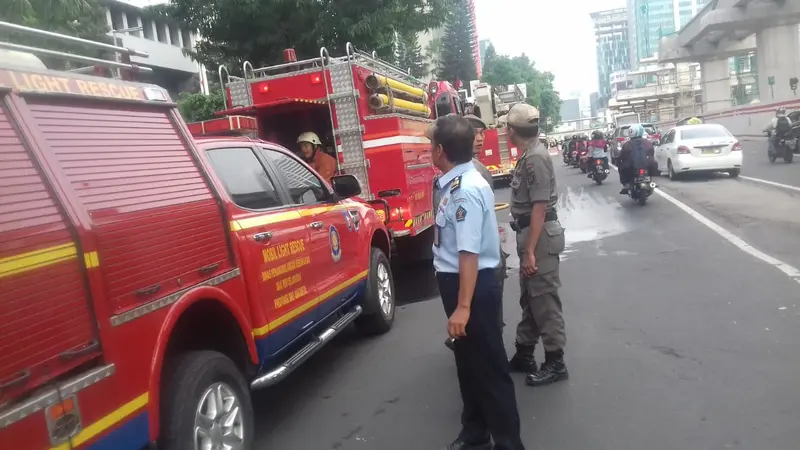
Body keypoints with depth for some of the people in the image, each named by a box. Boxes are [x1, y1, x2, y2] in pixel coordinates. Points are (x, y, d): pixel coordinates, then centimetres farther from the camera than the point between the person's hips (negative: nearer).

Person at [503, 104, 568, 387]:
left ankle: (555, 363, 10)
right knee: (529, 297, 16)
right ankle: (524, 355, 28)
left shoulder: (535, 159, -18)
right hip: (530, 233, 10)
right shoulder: (528, 156, 13)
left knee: (544, 299, -2)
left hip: (540, 236, -10)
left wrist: (529, 251, -22)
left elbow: (540, 207, -22)